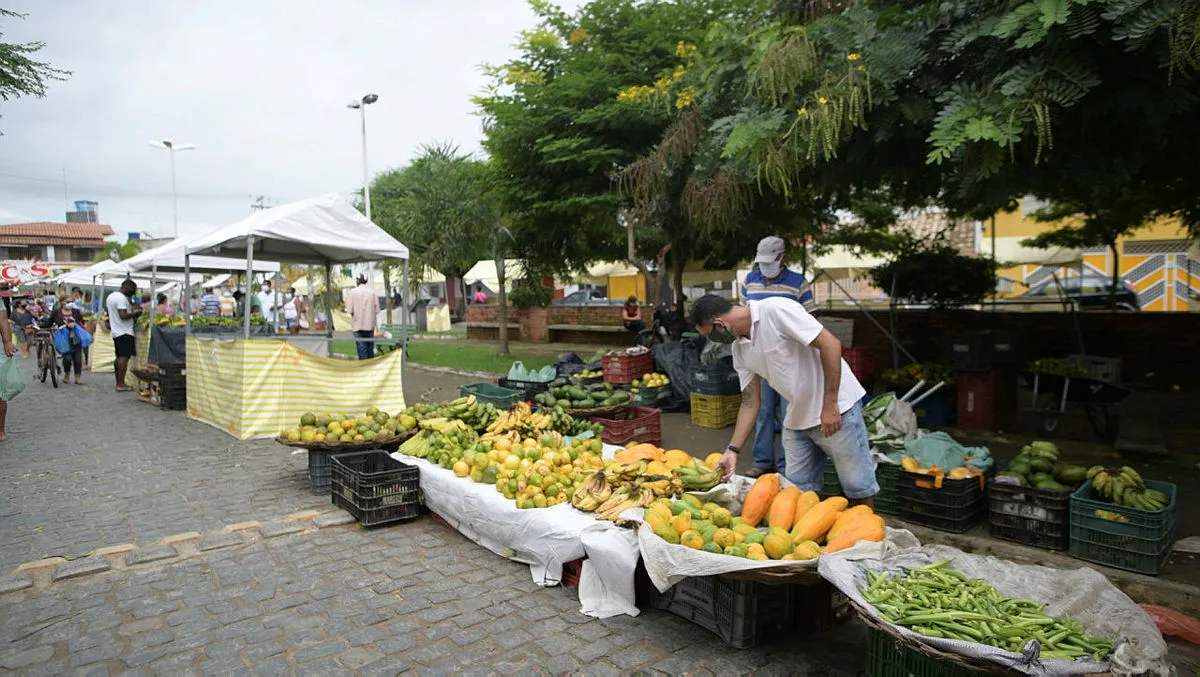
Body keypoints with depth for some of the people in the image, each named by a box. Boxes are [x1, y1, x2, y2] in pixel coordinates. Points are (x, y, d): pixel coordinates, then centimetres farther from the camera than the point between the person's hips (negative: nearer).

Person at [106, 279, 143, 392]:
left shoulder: (110, 296, 16)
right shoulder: (122, 298, -16)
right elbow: (123, 316, -24)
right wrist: (135, 313, -9)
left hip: (116, 332, 10)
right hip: (124, 332, -10)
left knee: (119, 357, 13)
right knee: (124, 357, -10)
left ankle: (118, 383, 17)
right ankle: (121, 384, -12)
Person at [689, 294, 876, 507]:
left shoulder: (776, 310, -20)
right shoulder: (740, 348, 4)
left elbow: (830, 344, -23)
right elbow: (750, 403, 8)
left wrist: (830, 405, -23)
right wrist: (732, 450, 1)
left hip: (836, 407, -7)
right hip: (797, 418, 7)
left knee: (858, 489, 4)